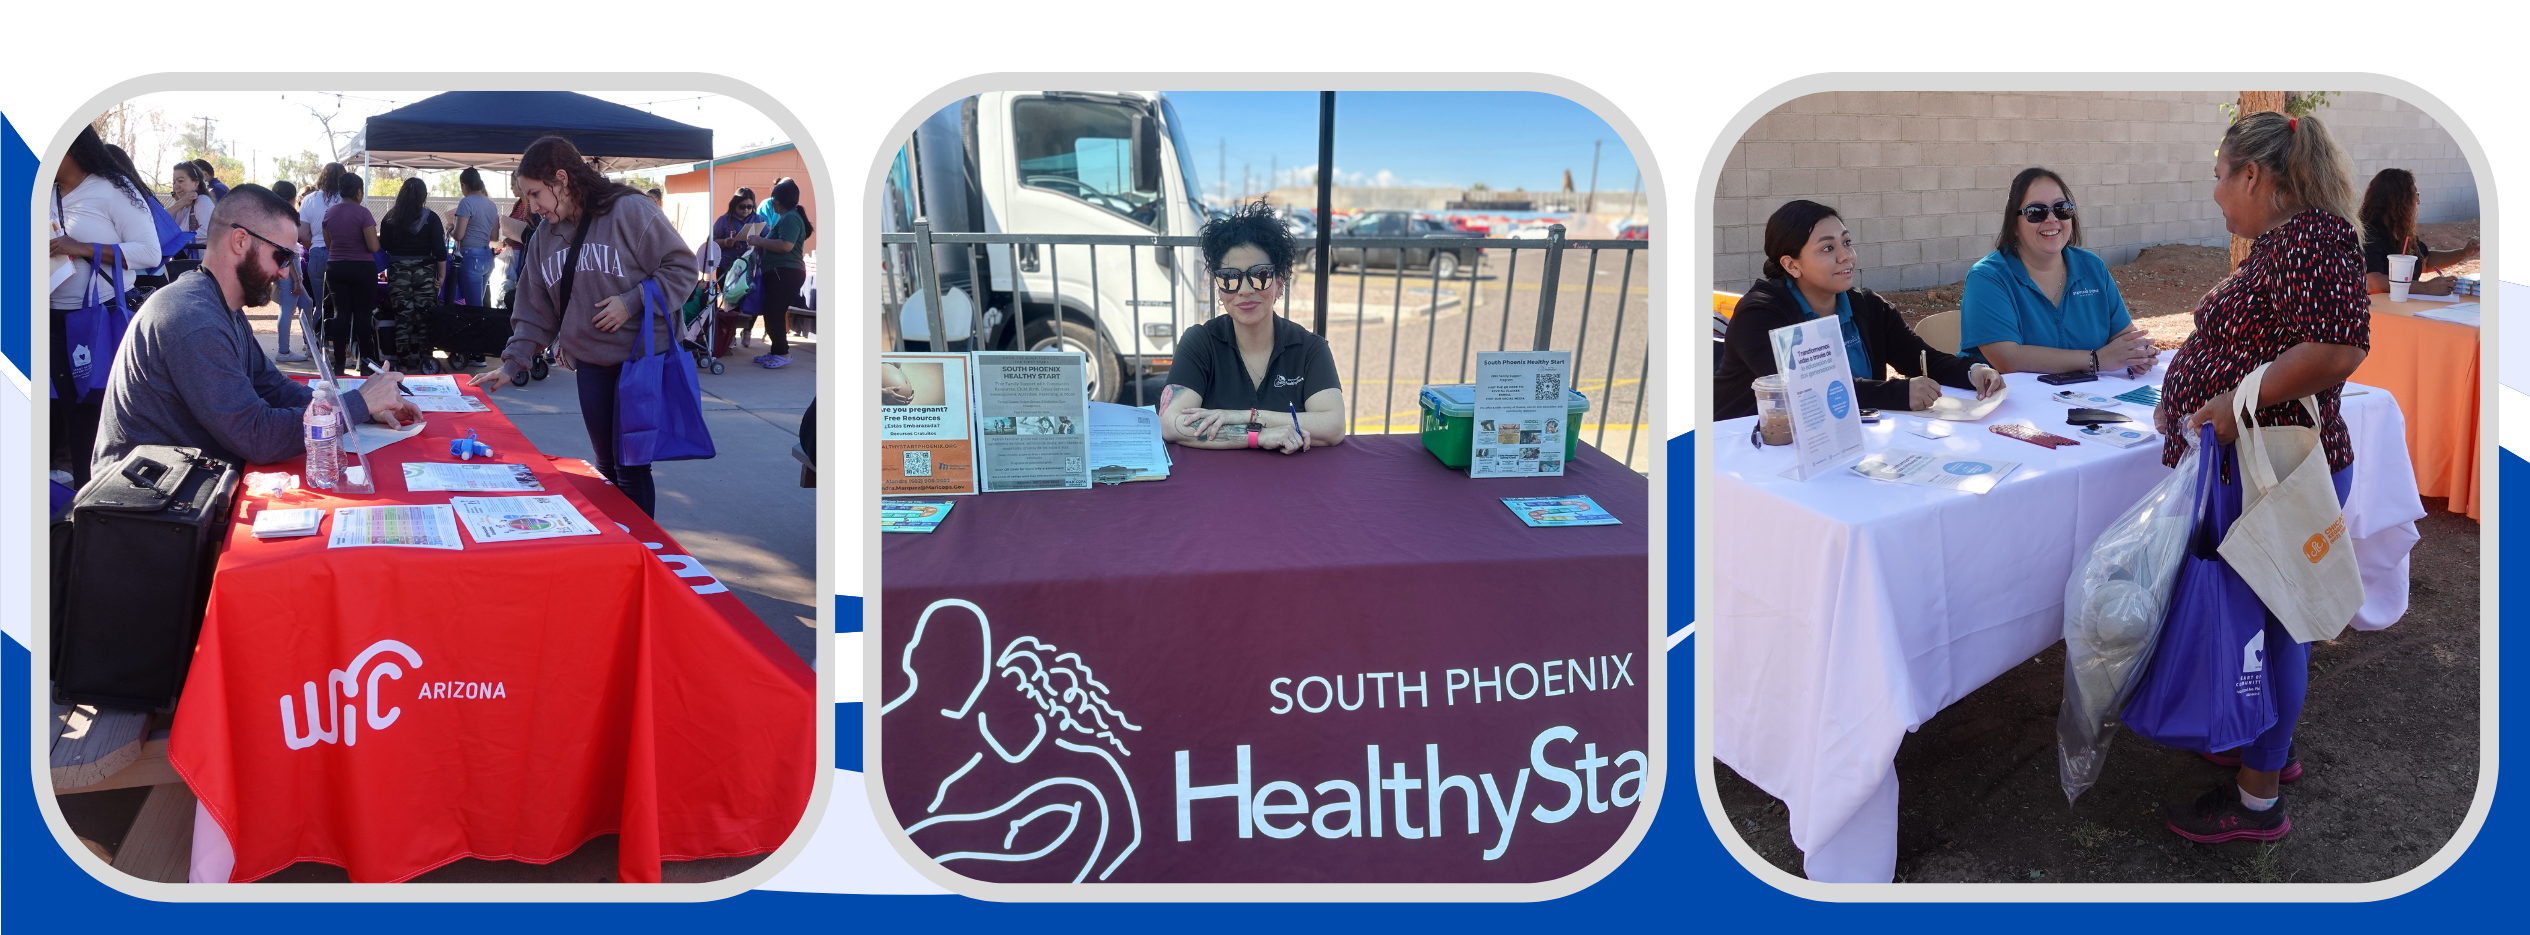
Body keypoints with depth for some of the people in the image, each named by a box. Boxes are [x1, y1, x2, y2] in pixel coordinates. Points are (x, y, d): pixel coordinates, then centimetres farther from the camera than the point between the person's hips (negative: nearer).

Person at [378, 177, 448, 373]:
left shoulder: (390, 218, 1)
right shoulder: (430, 218, -4)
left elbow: (383, 245, 8)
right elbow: (439, 250, -7)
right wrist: (441, 276, -2)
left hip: (398, 271, 1)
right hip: (424, 271, -1)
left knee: (402, 316, 4)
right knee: (424, 317, 4)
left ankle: (405, 361, 5)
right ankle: (424, 360, 5)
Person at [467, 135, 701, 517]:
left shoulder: (629, 211, -12)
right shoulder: (544, 241, 10)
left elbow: (683, 268, -10)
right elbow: (535, 311, 14)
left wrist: (632, 302, -18)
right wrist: (512, 364, 7)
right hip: (590, 364, 6)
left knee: (630, 468, -5)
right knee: (606, 467, 11)